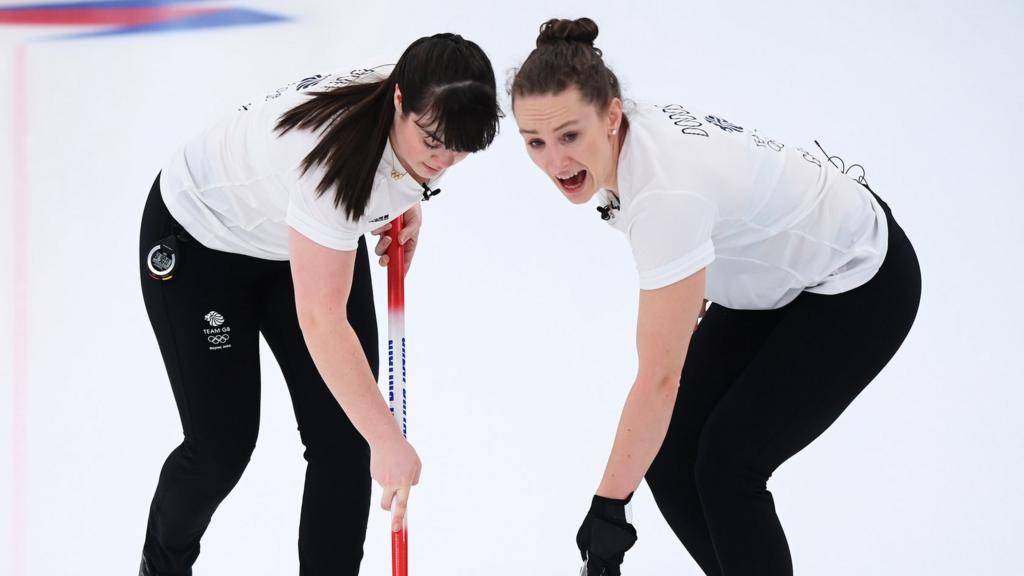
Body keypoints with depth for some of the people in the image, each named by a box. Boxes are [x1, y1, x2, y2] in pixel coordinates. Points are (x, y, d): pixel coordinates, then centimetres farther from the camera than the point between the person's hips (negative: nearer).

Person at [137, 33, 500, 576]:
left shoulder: (422, 106, -24)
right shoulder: (333, 151, -44)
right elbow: (322, 321, -42)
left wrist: (407, 202, -2)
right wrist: (387, 440, -40)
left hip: (309, 233, 6)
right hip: (199, 240, -6)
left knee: (345, 433, -4)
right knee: (223, 440, 0)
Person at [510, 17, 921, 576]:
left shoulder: (666, 191, -38)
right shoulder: (633, 133, -14)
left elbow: (659, 378, -36)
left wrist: (608, 507, -32)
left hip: (862, 285, -8)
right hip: (776, 276, 8)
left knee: (728, 462, -13)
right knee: (667, 449, 0)